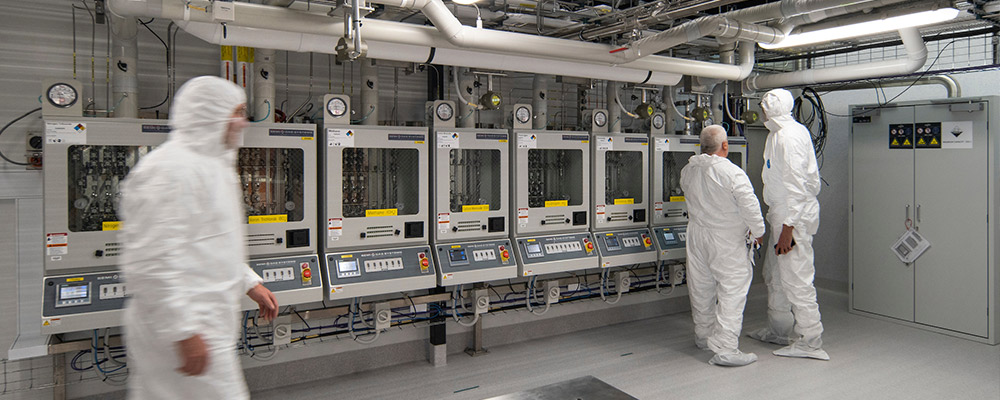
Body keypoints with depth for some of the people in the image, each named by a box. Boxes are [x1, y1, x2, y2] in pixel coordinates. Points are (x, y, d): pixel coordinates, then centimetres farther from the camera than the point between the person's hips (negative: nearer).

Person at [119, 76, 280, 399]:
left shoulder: (211, 164, 15)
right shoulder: (170, 169, -18)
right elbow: (150, 263, -24)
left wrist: (250, 283, 22)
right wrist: (184, 332, -24)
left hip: (199, 324, 10)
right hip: (183, 333, -10)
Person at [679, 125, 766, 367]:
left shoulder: (688, 171, 0)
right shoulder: (733, 173, -18)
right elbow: (750, 207, -15)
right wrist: (758, 232, 0)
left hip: (697, 236, 7)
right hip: (727, 240, -6)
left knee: (701, 288, 17)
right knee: (732, 291, -1)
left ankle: (704, 336, 34)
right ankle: (725, 349, -2)